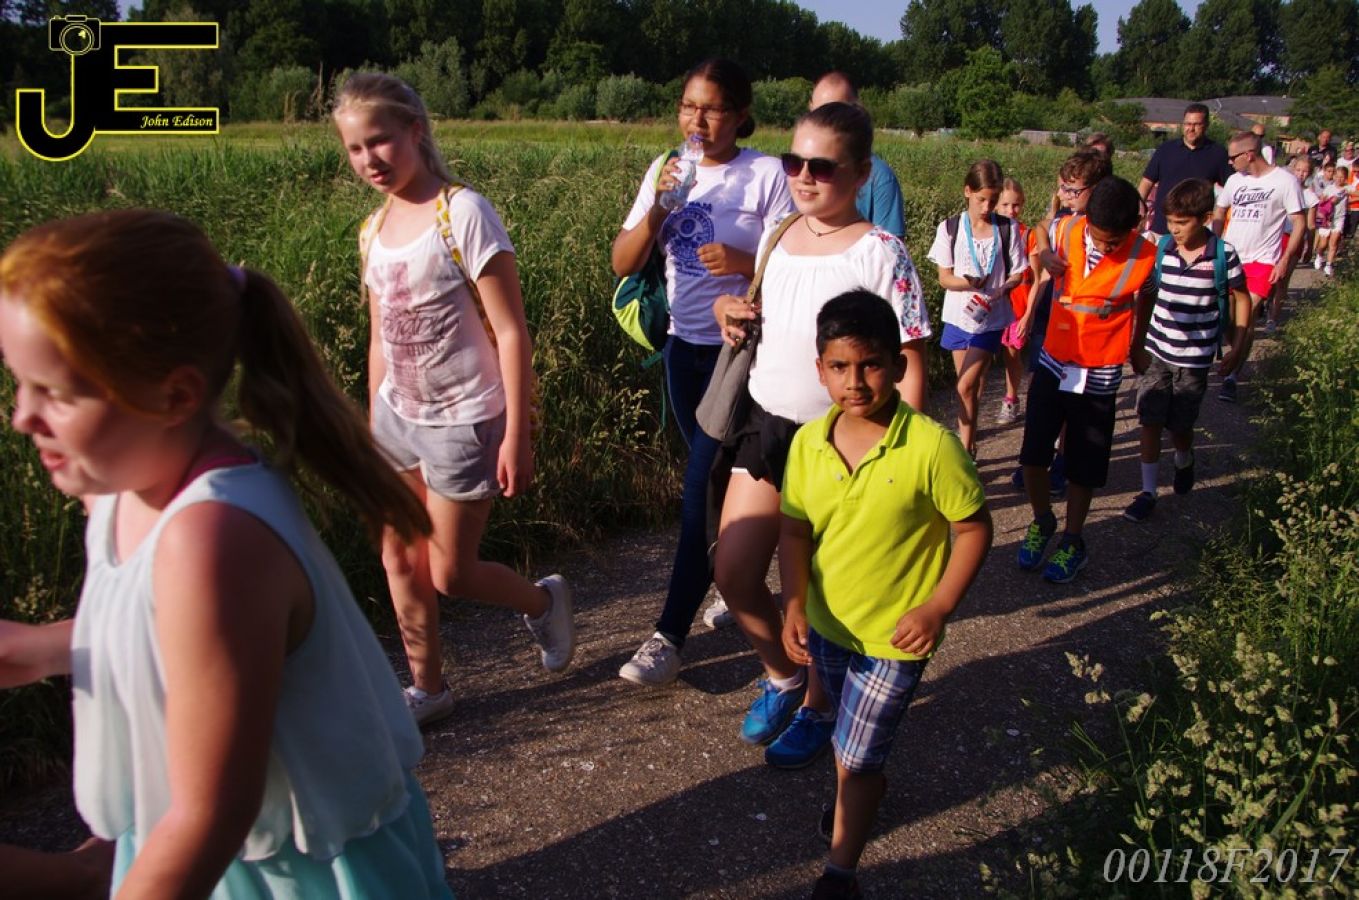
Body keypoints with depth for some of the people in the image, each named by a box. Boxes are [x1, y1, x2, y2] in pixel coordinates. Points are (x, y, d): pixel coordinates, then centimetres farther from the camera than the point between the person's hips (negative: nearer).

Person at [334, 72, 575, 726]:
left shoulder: (462, 214, -16)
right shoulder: (374, 231, 5)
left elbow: (511, 333, -18)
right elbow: (380, 340, 14)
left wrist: (516, 436, -19)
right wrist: (374, 425, 17)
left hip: (461, 422, -7)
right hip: (397, 416, 7)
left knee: (449, 574, 3)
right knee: (398, 560, 12)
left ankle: (543, 601, 33)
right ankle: (427, 690, 31)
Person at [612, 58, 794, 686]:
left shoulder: (765, 174, -10)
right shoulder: (665, 171, 5)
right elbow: (624, 265, -1)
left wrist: (744, 262, -27)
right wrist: (658, 202, -15)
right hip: (684, 345, 6)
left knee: (701, 488, -7)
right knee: (715, 479, 17)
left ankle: (670, 636, 1)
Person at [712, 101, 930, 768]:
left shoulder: (880, 255, -15)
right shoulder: (775, 237, 4)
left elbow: (908, 368, -14)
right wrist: (729, 310, -1)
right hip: (766, 425, 6)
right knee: (733, 574, 6)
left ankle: (817, 706, 35)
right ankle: (781, 676, 36)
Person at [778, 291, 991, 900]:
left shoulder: (931, 446, -24)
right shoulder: (808, 443, -12)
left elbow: (973, 528, -14)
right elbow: (795, 530, -4)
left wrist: (938, 607, -22)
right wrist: (795, 604, -17)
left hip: (894, 636, -5)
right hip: (826, 622, 5)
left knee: (855, 757, 4)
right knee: (853, 736, 29)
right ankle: (866, 790, 59)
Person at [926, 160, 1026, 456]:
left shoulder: (1007, 229, -3)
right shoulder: (949, 228, -2)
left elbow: (1017, 274, 2)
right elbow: (944, 277, -3)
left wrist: (999, 291, -19)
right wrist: (967, 282, -24)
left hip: (990, 318, -2)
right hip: (958, 316, 2)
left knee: (966, 387, -11)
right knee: (971, 385, 12)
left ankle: (965, 451, 0)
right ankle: (968, 443, 27)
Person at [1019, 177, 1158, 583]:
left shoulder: (1145, 257, -15)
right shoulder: (1067, 229, -10)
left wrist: (1136, 347, 19)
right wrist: (1047, 257, -2)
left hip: (1098, 375, -2)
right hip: (1053, 362, 3)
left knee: (1082, 467, 9)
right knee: (1033, 454, 4)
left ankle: (1073, 542, 29)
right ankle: (1042, 521, 32)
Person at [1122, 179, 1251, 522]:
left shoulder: (1223, 255, -10)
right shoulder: (1162, 250, -5)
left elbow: (1241, 299, 2)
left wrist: (1237, 348, -1)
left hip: (1195, 358, -2)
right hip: (1156, 352, 2)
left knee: (1179, 425, 8)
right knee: (1150, 421, 0)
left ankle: (1184, 461, 42)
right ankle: (1148, 492, 10)